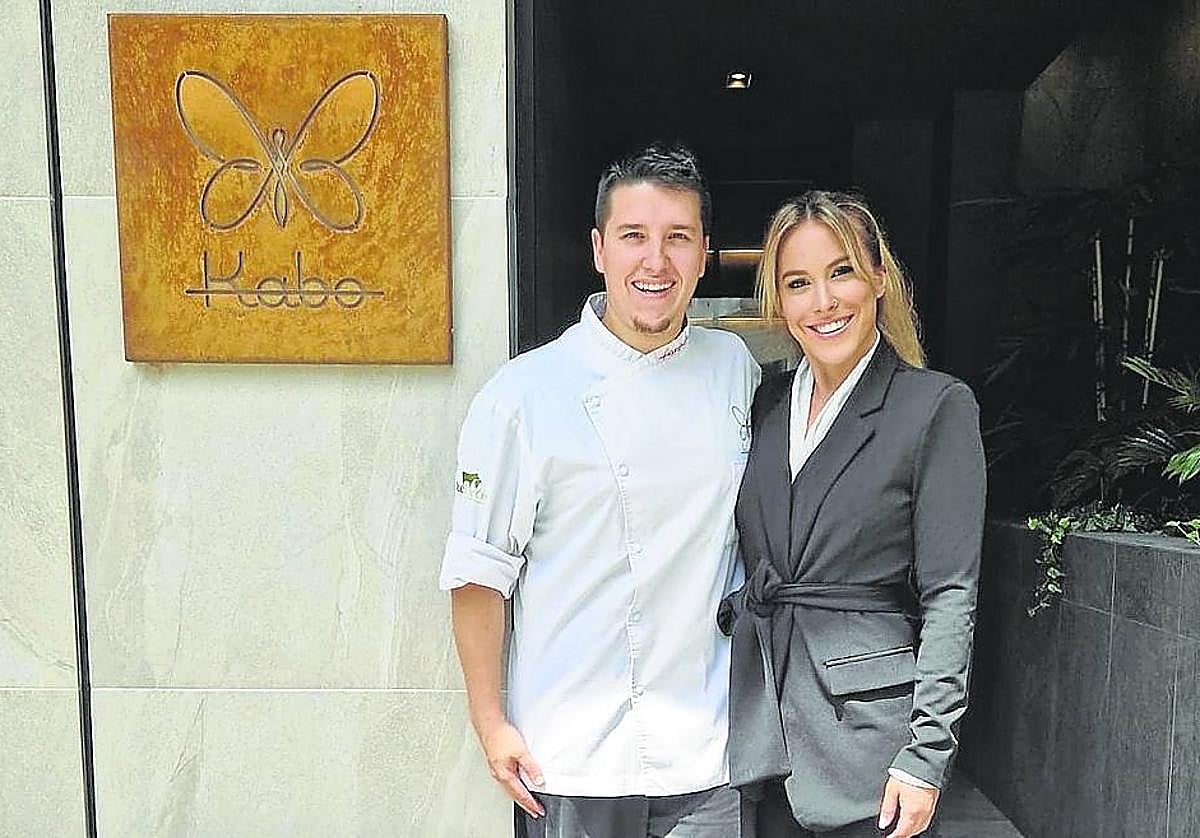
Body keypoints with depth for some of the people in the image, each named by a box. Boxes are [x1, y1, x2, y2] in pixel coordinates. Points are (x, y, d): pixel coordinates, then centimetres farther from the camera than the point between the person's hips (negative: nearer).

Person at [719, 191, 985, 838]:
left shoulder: (938, 406, -9)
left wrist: (925, 754, -13)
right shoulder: (767, 404, 7)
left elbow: (949, 597, -10)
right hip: (762, 711, 5)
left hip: (868, 717, -5)